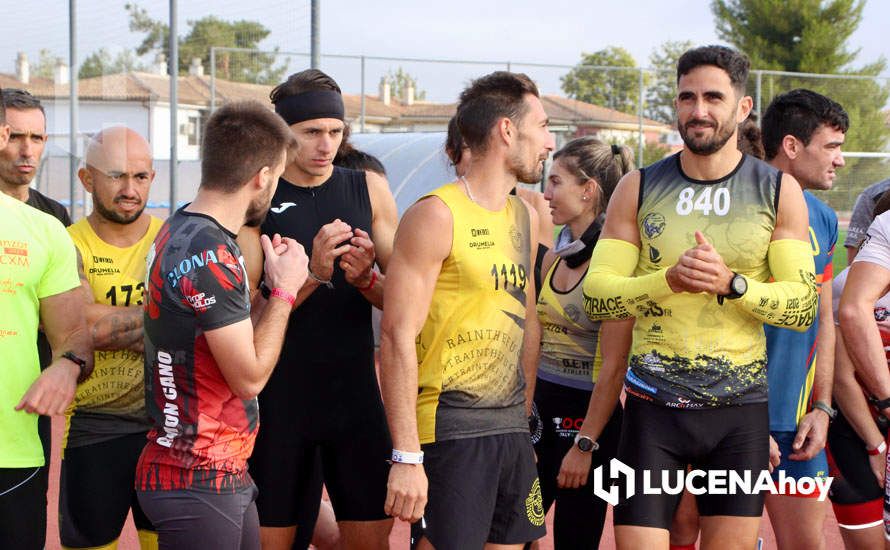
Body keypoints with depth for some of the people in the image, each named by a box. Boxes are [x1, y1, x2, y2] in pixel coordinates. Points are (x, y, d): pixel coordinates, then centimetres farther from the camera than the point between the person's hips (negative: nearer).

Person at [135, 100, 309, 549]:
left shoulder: (180, 231, 10)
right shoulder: (211, 257, -21)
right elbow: (250, 376, -17)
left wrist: (273, 287, 7)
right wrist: (284, 290, -7)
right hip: (198, 482, -10)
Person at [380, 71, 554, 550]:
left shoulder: (526, 218, 15)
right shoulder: (436, 215, -10)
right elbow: (397, 337, -15)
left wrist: (530, 425, 16)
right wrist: (406, 456, -20)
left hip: (513, 426, 8)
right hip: (451, 432, -8)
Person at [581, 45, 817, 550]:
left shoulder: (778, 191, 3)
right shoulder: (639, 188, 4)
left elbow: (803, 305, -2)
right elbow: (595, 295, -1)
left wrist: (730, 283, -19)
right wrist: (670, 280, -18)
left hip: (740, 412, 0)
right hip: (654, 408, 0)